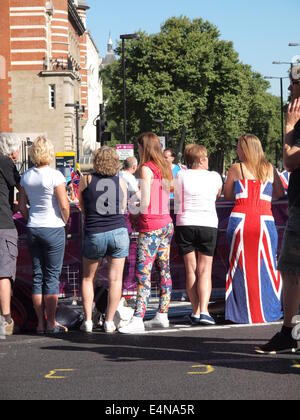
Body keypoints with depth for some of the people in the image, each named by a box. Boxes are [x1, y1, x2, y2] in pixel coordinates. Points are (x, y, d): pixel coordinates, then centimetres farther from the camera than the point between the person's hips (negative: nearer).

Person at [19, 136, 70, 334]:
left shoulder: (26, 177, 4)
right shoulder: (55, 176, -13)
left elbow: (22, 206, 9)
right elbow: (64, 206, -15)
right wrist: (65, 221, 3)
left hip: (33, 229, 5)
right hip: (53, 228, -5)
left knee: (38, 275, 10)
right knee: (52, 276, 2)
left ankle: (41, 322, 11)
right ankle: (51, 322, 4)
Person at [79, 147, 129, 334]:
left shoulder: (86, 181, 0)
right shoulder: (121, 182, 4)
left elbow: (82, 208, 10)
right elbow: (123, 209, 12)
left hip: (94, 234, -1)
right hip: (118, 232, 1)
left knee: (88, 278, 14)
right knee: (116, 279, 6)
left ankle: (88, 320, 10)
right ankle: (110, 321, 4)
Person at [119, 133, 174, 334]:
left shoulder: (146, 169, -11)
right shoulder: (165, 168, 11)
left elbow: (146, 202, -14)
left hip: (151, 225, -9)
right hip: (166, 222, 9)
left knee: (143, 273, -12)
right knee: (164, 270, 11)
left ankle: (138, 320, -18)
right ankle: (162, 315, 16)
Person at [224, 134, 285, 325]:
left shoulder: (236, 169, 4)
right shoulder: (269, 168, 9)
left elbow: (227, 196, 11)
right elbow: (280, 193, 16)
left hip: (241, 218, -1)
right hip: (265, 220, 1)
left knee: (241, 266, 6)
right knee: (266, 266, 9)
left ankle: (243, 312, 6)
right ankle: (268, 310, 10)